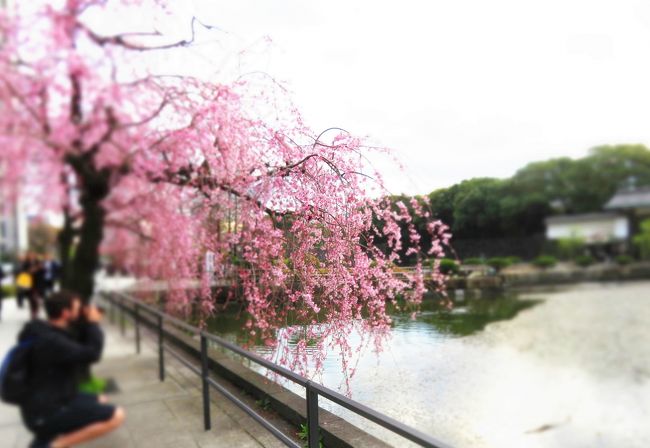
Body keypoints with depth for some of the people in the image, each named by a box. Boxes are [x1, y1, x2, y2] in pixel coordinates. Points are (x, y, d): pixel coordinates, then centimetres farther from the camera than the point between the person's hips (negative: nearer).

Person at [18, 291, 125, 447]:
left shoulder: (46, 331, 6)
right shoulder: (50, 341, -26)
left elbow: (79, 349, 20)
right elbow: (92, 354, -27)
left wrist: (90, 324, 6)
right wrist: (93, 323, -13)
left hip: (48, 401, 10)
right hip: (45, 413, -10)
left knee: (100, 401, 27)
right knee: (116, 416, -16)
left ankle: (49, 434, 13)